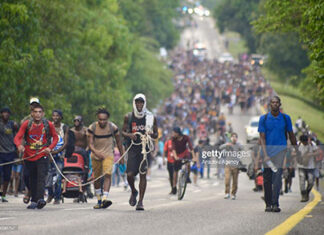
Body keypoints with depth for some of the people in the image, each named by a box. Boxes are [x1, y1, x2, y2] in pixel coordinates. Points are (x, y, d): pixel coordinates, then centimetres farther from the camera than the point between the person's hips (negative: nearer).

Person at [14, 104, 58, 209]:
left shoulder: (48, 124, -2)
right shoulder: (26, 124, -1)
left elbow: (55, 138, 10)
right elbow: (18, 137, -5)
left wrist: (50, 148, -7)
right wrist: (19, 145, -28)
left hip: (42, 156, -2)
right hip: (29, 156, 2)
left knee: (41, 177, -18)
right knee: (32, 179, 10)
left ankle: (40, 198, -29)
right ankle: (34, 201, 19)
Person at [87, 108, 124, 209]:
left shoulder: (113, 127, -9)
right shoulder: (92, 128, -11)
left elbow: (118, 142, 3)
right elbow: (90, 144, -16)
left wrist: (122, 156, 7)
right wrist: (96, 152, -36)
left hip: (108, 154, -2)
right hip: (96, 155, 2)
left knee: (107, 174, -21)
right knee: (96, 177, 9)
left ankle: (105, 198, -33)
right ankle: (99, 200, 25)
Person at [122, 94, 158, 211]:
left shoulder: (151, 117, 4)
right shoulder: (128, 117, 6)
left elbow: (156, 134, 10)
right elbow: (123, 131, 11)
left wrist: (151, 134, -14)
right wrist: (129, 135, -11)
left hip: (145, 148, -1)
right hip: (133, 148, 1)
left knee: (143, 174, -5)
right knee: (130, 174, -7)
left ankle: (140, 202, -1)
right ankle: (133, 192, 25)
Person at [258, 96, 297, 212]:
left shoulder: (286, 118, 5)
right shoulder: (264, 118, 2)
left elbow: (291, 135, 15)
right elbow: (262, 137, -3)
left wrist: (296, 149, 19)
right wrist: (265, 155, -13)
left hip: (280, 149, -1)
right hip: (267, 149, 1)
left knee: (277, 176, -14)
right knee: (267, 178, 3)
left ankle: (275, 204, -17)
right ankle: (268, 204, 13)